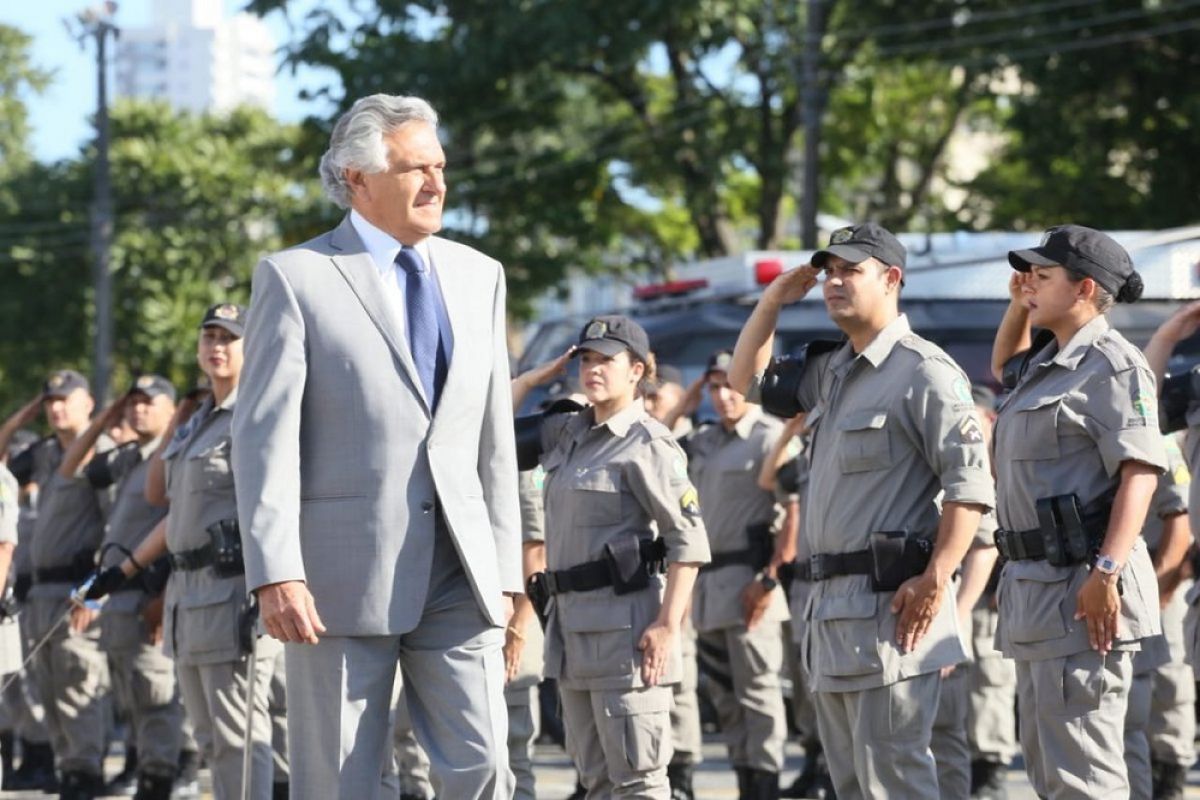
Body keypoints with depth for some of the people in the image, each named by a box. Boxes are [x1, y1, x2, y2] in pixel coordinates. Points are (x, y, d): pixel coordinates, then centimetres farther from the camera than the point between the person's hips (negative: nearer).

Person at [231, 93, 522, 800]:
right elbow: (265, 436, -7)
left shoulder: (479, 276, 14)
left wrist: (504, 568, 10)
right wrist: (275, 573, -16)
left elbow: (495, 435, 15)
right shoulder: (295, 278, -1)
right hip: (342, 576, -4)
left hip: (459, 578, 4)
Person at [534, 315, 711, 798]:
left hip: (625, 623, -9)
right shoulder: (567, 434, 13)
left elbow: (689, 541, -15)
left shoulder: (647, 445, -10)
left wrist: (668, 625, -21)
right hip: (571, 621, 9)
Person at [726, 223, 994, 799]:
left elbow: (971, 484, -16)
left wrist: (935, 582, -23)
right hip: (831, 602, 10)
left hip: (889, 601, -10)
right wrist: (772, 300, 17)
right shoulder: (830, 372, 17)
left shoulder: (923, 371, -10)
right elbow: (748, 382, 31)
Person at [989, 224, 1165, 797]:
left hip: (1081, 588, -11)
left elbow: (1140, 471, -20)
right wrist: (1017, 307, 23)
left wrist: (1107, 573, -29)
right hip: (1037, 585, 11)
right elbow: (1004, 367, 43)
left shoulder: (1111, 365, -11)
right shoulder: (1048, 361, 19)